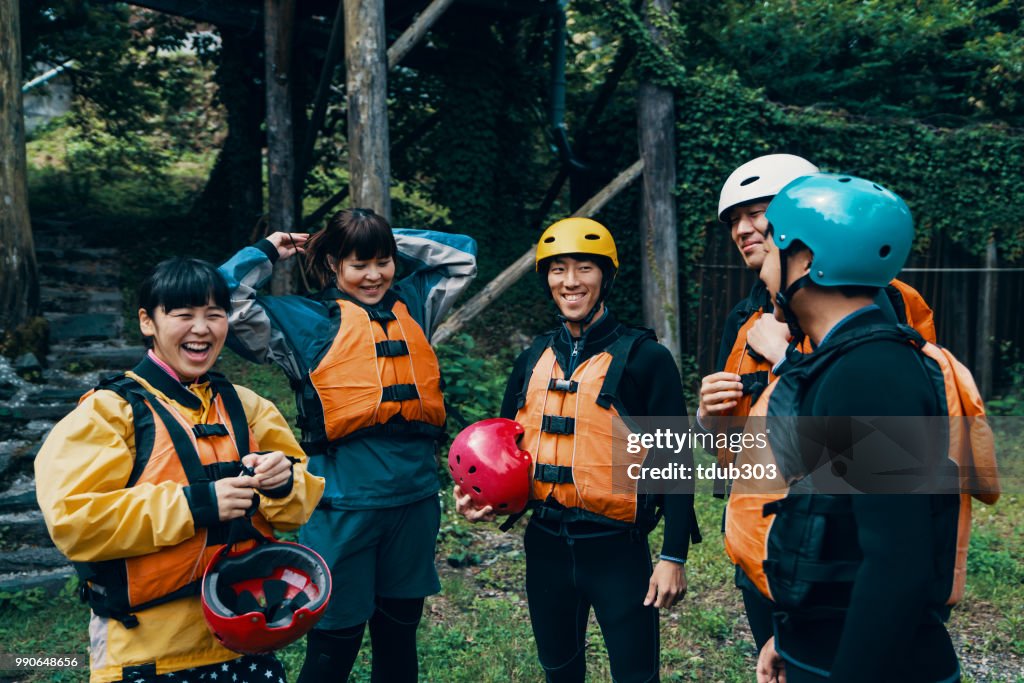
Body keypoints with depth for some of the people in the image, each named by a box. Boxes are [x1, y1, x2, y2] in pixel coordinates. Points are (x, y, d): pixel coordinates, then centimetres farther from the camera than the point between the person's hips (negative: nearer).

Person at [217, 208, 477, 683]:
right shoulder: (301, 319, 0)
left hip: (416, 497, 4)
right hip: (345, 504, -4)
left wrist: (391, 241, 15)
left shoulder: (411, 303, 13)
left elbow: (462, 254, 21)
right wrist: (270, 253, 4)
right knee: (334, 644, 8)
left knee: (400, 635, 18)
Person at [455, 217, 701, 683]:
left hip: (615, 547, -5)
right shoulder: (533, 359, 6)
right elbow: (508, 444, 16)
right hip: (546, 543, 5)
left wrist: (674, 555, -11)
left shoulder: (643, 357, -9)